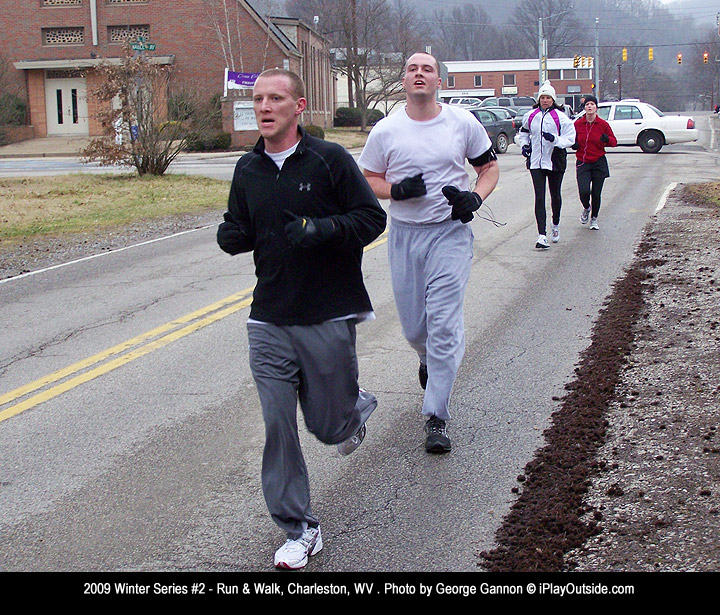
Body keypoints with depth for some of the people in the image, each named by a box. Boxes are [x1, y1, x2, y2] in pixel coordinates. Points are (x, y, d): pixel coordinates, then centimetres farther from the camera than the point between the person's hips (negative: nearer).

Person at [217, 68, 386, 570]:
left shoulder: (329, 159, -6)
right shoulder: (248, 169, 8)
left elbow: (373, 217, -6)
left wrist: (319, 230, -22)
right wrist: (230, 236, -6)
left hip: (328, 317, -3)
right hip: (269, 322, 4)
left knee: (328, 426, 8)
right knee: (279, 429, -1)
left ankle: (356, 407, 45)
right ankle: (300, 531, 13)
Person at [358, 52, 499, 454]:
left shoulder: (463, 122, 0)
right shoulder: (386, 130, 0)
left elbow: (490, 167, 10)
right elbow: (369, 180, 8)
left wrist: (476, 198, -10)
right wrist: (398, 189, -13)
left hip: (451, 232, -2)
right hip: (405, 235, 2)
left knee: (444, 323, -10)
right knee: (413, 326, 9)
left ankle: (437, 417, -4)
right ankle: (429, 360, 47)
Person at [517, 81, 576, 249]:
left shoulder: (560, 117, -6)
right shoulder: (530, 116, 6)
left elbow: (570, 139, -8)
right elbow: (523, 132, 24)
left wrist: (554, 139, -23)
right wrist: (524, 145, 8)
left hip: (555, 161, -1)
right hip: (536, 162, 1)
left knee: (555, 195, 14)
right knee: (539, 198, -8)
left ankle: (555, 225, 41)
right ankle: (542, 235, -12)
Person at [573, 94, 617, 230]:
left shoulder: (603, 124, -2)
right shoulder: (577, 124, 0)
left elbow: (614, 142, 5)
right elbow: (573, 140, 15)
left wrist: (607, 139, -17)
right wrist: (574, 145, -8)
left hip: (599, 163, 0)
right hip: (583, 163, 0)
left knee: (596, 193, 1)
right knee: (584, 191, -15)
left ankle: (594, 218, 24)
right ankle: (586, 208, 19)